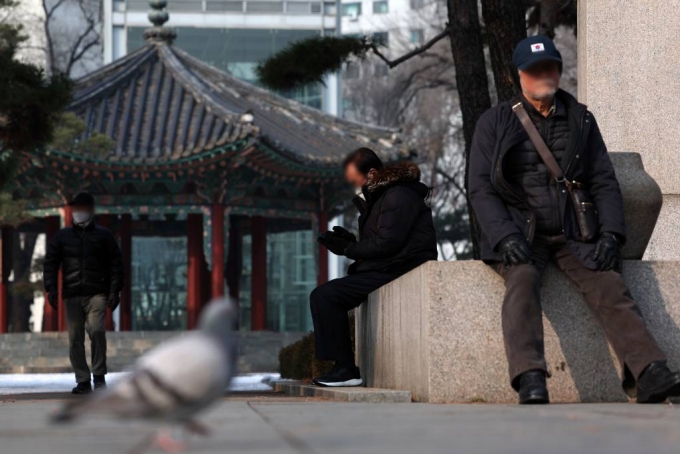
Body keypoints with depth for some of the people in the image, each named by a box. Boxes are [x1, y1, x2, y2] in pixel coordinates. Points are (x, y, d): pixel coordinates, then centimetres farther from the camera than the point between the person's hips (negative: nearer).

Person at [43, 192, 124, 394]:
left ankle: (99, 376, -9)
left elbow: (116, 264, 7)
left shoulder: (103, 235, 10)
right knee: (75, 339, 0)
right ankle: (83, 381, 7)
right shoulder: (62, 237, 14)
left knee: (96, 330, -21)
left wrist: (115, 290, -3)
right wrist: (51, 288, -1)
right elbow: (50, 263, 11)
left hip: (97, 294, -3)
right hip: (71, 295, 3)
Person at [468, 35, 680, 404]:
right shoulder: (495, 123, 8)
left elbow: (604, 182, 14)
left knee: (608, 284, -24)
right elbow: (480, 188, 1)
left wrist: (610, 234, -5)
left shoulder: (580, 120, 16)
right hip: (519, 231, -2)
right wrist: (506, 237, -16)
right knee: (523, 279, -34)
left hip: (572, 234, 2)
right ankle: (530, 381, -49)